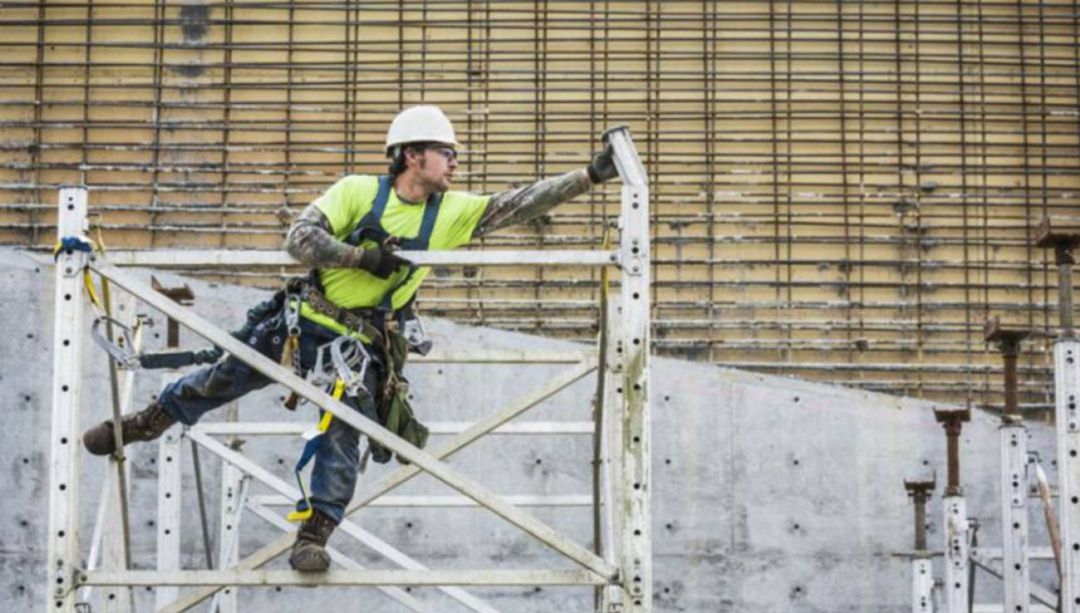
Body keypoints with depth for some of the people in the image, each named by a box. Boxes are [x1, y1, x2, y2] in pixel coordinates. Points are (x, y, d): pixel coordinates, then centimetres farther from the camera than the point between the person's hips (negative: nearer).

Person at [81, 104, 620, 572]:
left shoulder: (453, 212, -2)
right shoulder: (357, 191, -10)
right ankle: (150, 421, 34)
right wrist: (362, 256, -29)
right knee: (218, 382, 9)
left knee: (343, 437, -12)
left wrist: (591, 174, -18)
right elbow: (299, 238, -17)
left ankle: (314, 535, -3)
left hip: (363, 345, 1)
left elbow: (520, 204, -9)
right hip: (302, 322, -1)